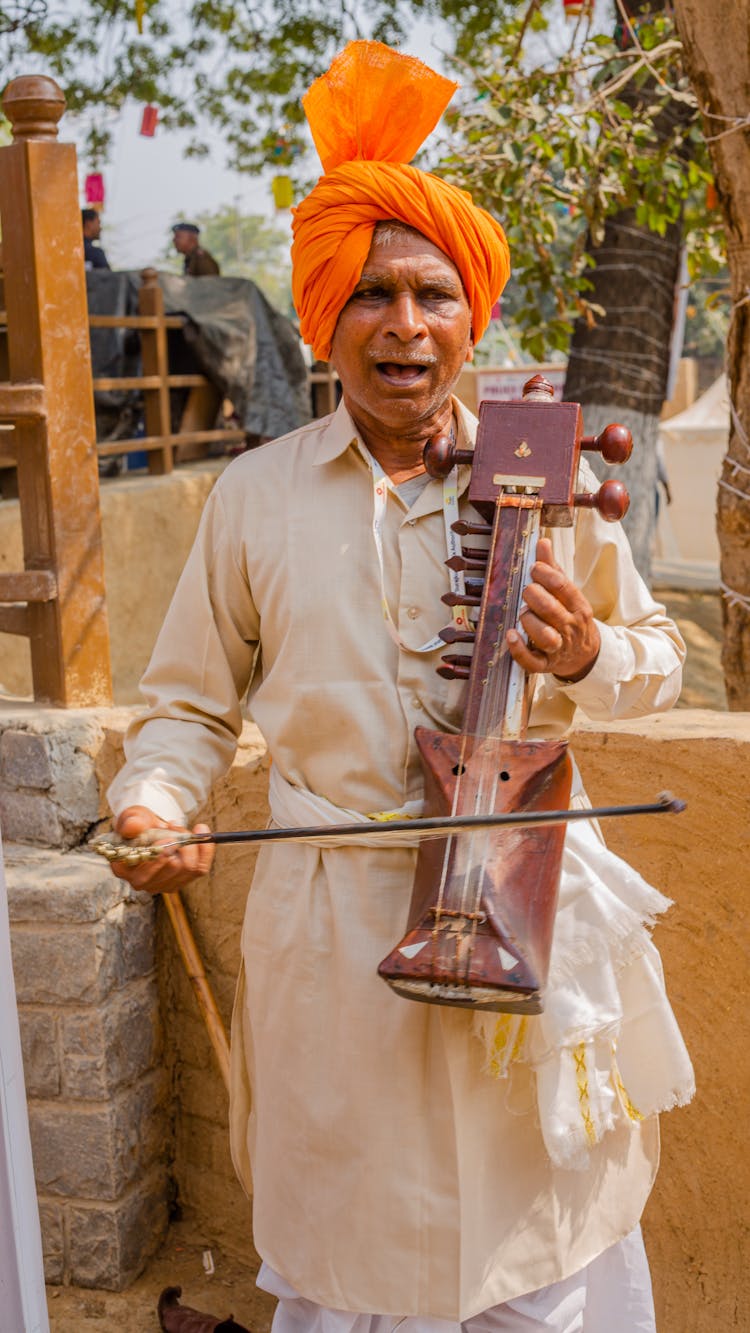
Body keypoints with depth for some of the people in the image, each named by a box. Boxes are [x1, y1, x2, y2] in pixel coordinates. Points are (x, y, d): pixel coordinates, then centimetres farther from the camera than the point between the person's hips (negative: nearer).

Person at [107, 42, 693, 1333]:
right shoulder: (255, 495, 0)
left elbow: (658, 654, 9)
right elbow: (193, 700, 7)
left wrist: (588, 658, -12)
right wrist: (152, 804, -12)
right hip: (335, 924, 0)